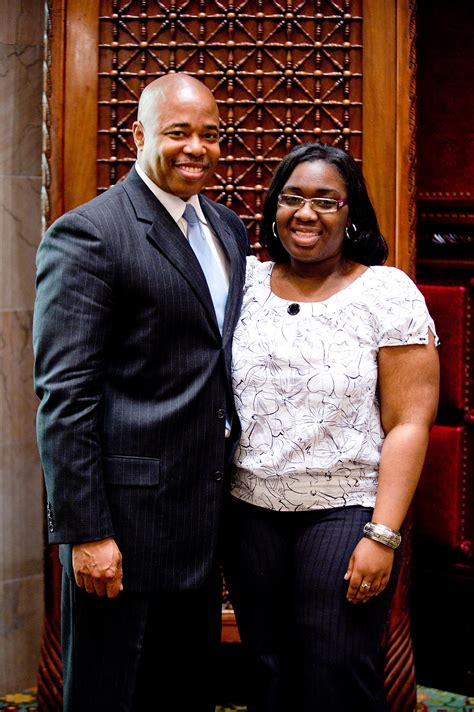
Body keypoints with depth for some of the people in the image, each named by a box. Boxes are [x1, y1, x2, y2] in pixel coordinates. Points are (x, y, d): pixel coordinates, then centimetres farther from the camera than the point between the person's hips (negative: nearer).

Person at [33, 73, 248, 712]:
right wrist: (84, 531, -18)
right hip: (127, 518, -7)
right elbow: (64, 398, -16)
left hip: (207, 513, 7)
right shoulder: (86, 235, -12)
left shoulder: (229, 229, 11)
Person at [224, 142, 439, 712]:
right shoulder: (247, 282, 6)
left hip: (345, 512, -3)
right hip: (251, 510, 4)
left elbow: (409, 424, -8)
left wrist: (382, 535, -14)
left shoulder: (388, 292, -5)